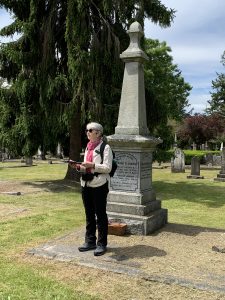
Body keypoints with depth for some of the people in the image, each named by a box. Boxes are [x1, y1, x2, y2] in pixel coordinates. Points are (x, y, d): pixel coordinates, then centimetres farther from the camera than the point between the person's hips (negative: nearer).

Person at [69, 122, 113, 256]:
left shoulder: (105, 147, -6)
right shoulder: (88, 147, 16)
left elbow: (107, 168, -12)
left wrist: (92, 165, -22)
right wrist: (79, 167, 1)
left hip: (99, 185, -7)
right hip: (86, 184, 7)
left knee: (100, 215, 1)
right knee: (89, 215, 13)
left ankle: (102, 244, 11)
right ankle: (90, 241, 24)